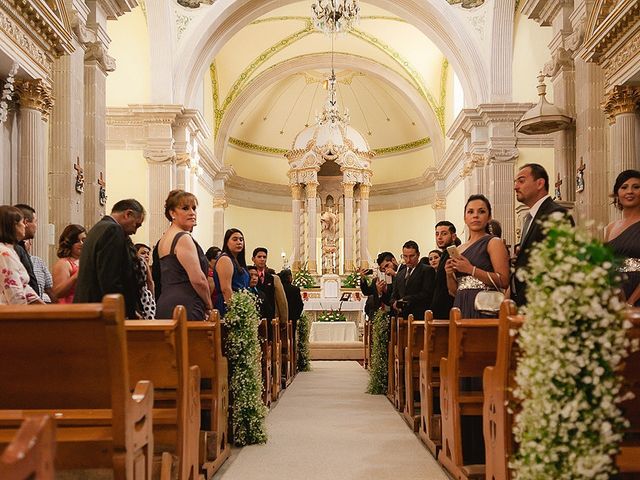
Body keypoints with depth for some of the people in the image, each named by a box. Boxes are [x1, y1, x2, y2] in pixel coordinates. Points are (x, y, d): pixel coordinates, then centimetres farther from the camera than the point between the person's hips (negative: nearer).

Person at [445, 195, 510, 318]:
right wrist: (449, 275, -1)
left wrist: (471, 269, -15)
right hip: (461, 308, 5)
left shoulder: (494, 243, -1)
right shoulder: (458, 249, 16)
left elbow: (504, 281, -14)